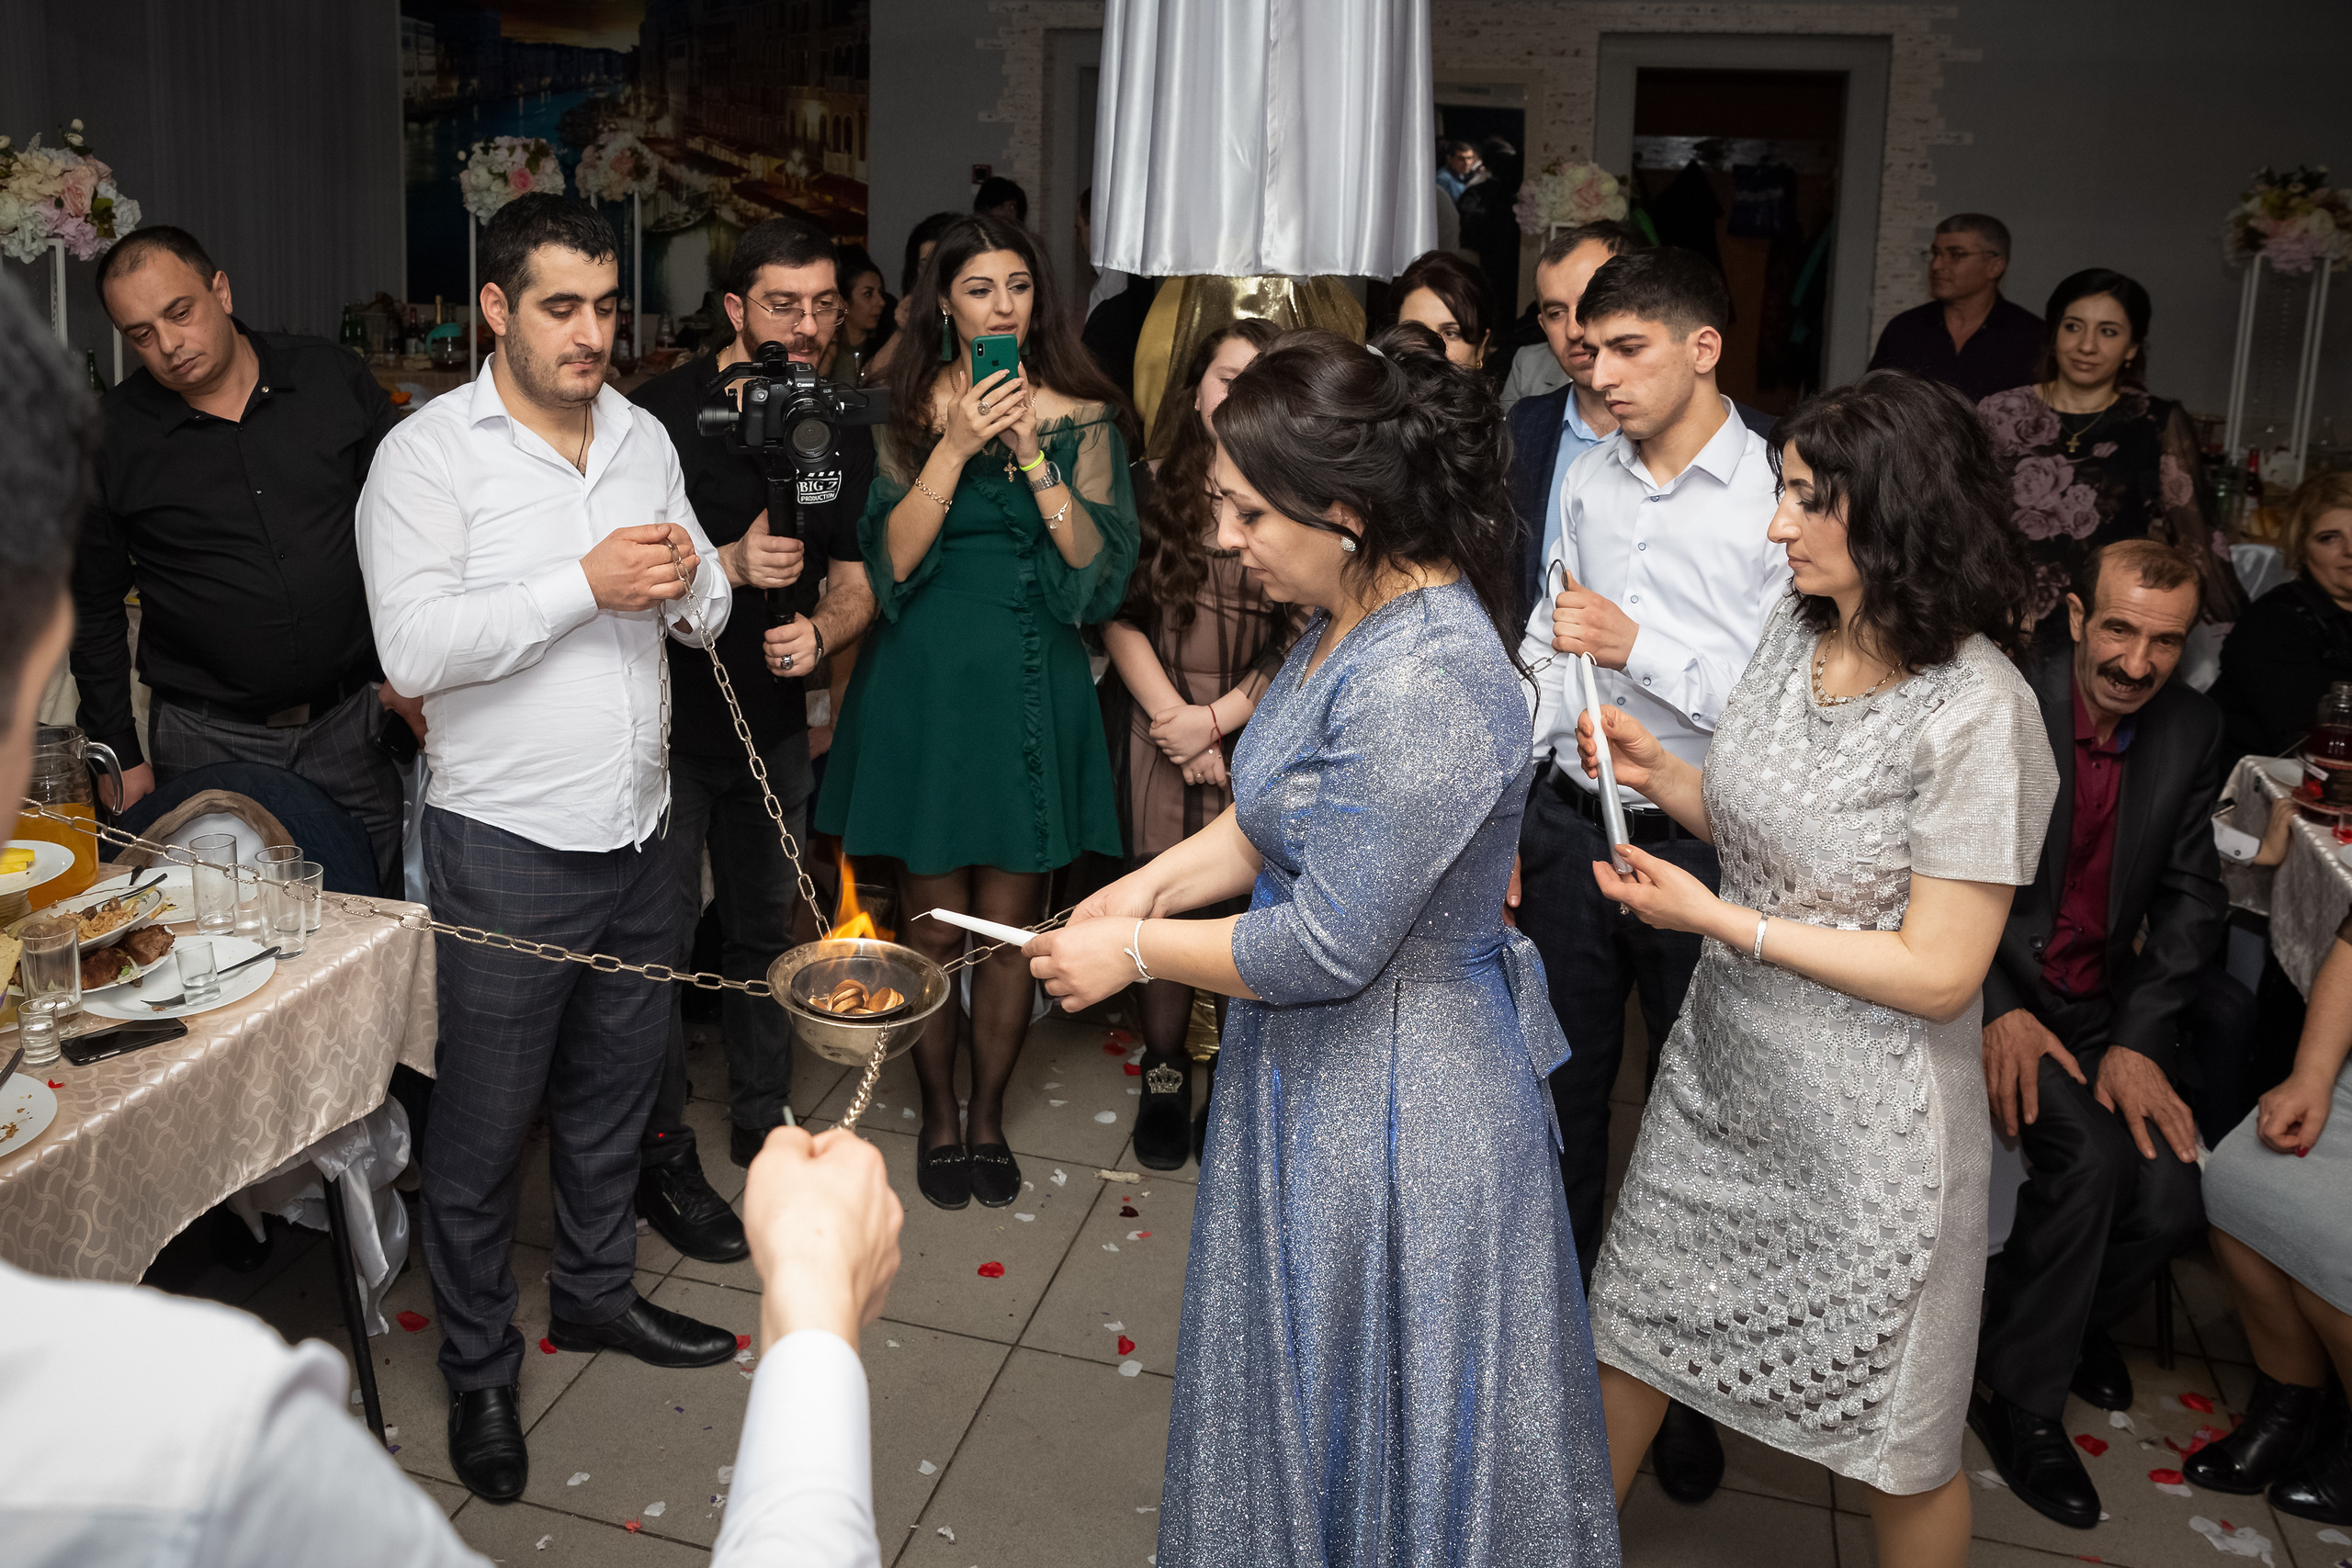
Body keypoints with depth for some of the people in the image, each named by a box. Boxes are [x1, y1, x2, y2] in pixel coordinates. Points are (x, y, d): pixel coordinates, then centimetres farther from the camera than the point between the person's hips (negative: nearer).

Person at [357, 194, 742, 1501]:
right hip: (509, 846, -6)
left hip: (640, 829, 6)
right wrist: (585, 582, -24)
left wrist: (689, 577, -11)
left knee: (618, 1084, 20)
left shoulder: (644, 437, 8)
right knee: (486, 1122, 6)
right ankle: (480, 1370, 24)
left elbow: (709, 613, 12)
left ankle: (597, 1289, 41)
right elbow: (416, 647, -20)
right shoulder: (429, 454, -10)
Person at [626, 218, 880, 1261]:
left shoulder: (841, 436, 2)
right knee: (662, 941, 3)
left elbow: (856, 584, 6)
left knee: (768, 929, 17)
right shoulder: (665, 415, -16)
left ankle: (764, 1119, 35)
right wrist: (729, 564, -28)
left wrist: (817, 630, -15)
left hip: (774, 719, 5)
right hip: (667, 718, -5)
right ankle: (661, 1157, 19)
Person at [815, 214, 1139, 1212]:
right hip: (926, 684, 0)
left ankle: (989, 1118, 26)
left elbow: (1098, 566, -6)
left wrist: (1030, 450, -15)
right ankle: (937, 1117, 26)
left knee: (1011, 925, 6)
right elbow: (891, 561, -9)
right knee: (934, 924, 6)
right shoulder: (908, 411, 1)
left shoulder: (1080, 416, 3)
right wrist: (957, 447, -18)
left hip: (1033, 687, 1)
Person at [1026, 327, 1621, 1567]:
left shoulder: (1426, 684, -30)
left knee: (1383, 1412, 14)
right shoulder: (1352, 619, 1)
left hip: (1395, 1102, -10)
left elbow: (1329, 948, -27)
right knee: (1300, 1383, 27)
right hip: (1317, 1062, 10)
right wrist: (1156, 881, -1)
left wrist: (1138, 954, -15)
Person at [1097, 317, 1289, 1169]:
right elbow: (1120, 616, 1)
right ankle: (1165, 1075, 22)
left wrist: (1216, 719, -7)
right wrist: (1173, 719, -6)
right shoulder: (1155, 485, 3)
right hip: (1158, 729, 1)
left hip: (1258, 738, -1)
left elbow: (1303, 639, -2)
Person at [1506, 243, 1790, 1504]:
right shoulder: (1588, 477, 4)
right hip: (1568, 827, 5)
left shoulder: (1780, 499, -13)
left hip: (1701, 846, -5)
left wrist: (1641, 645, -23)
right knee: (1558, 1093, 16)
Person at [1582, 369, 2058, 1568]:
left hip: (1862, 1125, -7)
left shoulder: (1978, 715, -23)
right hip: (1722, 1066, 7)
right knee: (1632, 1331, 21)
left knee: (1897, 1451, 14)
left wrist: (1718, 920, -21)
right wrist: (1658, 775, -7)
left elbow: (1938, 974, -22)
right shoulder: (1795, 630, -1)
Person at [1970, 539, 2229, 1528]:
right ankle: (2023, 1394, -4)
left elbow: (2191, 898, 2)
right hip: (1992, 993, -4)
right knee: (2093, 1154, -26)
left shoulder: (2192, 732, 1)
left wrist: (2139, 1040, -10)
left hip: (2108, 1010, 4)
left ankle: (2072, 1315, 22)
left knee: (2170, 1202, -15)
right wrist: (1995, 1011, -21)